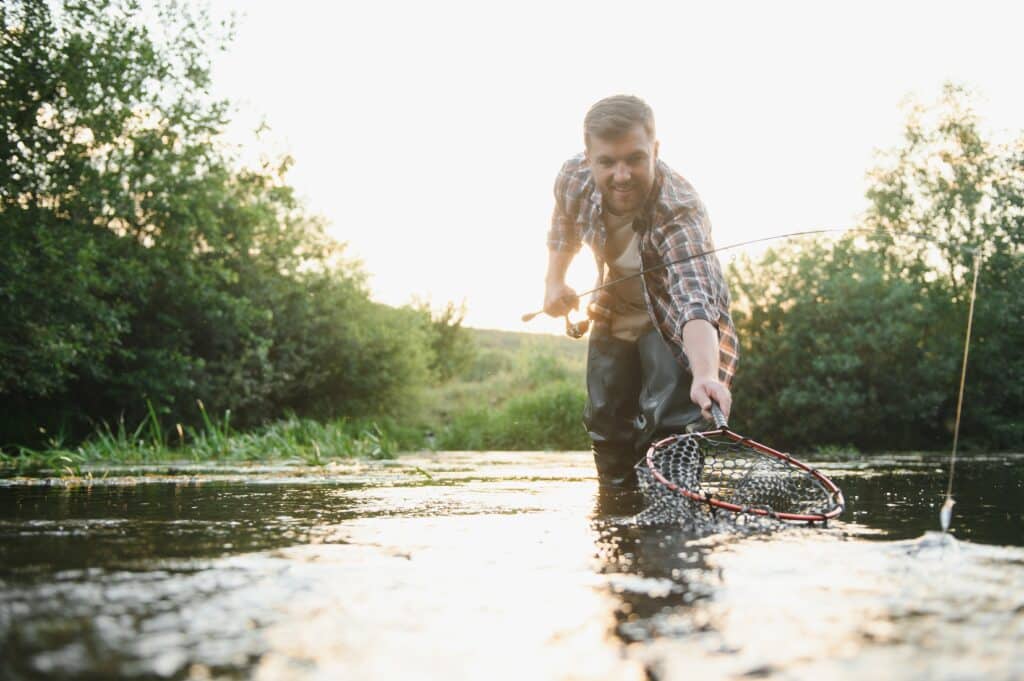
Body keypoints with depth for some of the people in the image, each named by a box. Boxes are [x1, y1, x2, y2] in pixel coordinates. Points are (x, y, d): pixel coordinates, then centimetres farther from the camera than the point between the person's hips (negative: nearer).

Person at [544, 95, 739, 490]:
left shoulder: (679, 211, -41)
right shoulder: (574, 178, -24)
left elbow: (694, 303, -57)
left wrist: (705, 374, -74)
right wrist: (555, 281, -9)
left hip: (670, 322, -5)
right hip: (615, 314, 5)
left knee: (670, 419, -23)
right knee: (606, 421, 14)